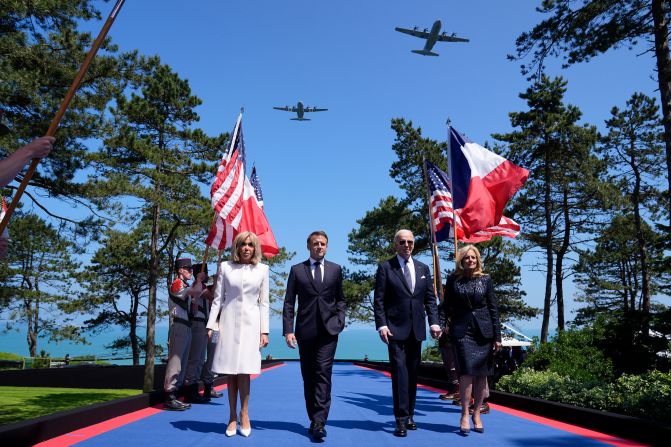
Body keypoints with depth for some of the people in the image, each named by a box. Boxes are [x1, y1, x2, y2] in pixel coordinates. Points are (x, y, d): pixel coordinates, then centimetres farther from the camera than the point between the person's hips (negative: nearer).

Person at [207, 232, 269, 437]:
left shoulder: (262, 269, 6)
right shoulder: (225, 267, 6)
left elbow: (264, 302, 5)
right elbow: (218, 298, 6)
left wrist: (264, 331, 1)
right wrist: (211, 325, -2)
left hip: (250, 323, -1)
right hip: (229, 322, 1)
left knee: (243, 370, -6)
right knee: (230, 371, 3)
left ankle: (244, 415, 10)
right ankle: (233, 416, 13)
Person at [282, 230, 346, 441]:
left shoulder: (335, 269, 10)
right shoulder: (297, 270, 6)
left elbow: (340, 299, 17)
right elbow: (289, 303, 2)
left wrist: (340, 319, 1)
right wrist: (288, 330, -6)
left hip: (329, 330, -1)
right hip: (305, 330, 1)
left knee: (323, 374, -11)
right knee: (308, 377, 7)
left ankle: (319, 422, -13)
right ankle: (313, 419, 18)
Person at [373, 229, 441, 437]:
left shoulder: (423, 268, 12)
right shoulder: (385, 268, -1)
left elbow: (430, 299, 11)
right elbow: (379, 300, -4)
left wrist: (434, 322, -1)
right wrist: (381, 325, -13)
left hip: (416, 330, 4)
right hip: (395, 329, -4)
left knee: (412, 374, 10)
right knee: (399, 372, -7)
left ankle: (409, 415, 20)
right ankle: (401, 420, -3)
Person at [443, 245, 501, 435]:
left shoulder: (485, 280, 6)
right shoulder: (453, 280, 4)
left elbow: (493, 308, 6)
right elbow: (447, 306, 9)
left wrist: (497, 336, 2)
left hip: (484, 330, 2)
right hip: (462, 330, -2)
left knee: (482, 374, 5)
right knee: (467, 371, -12)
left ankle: (477, 414, 18)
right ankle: (464, 416, -2)